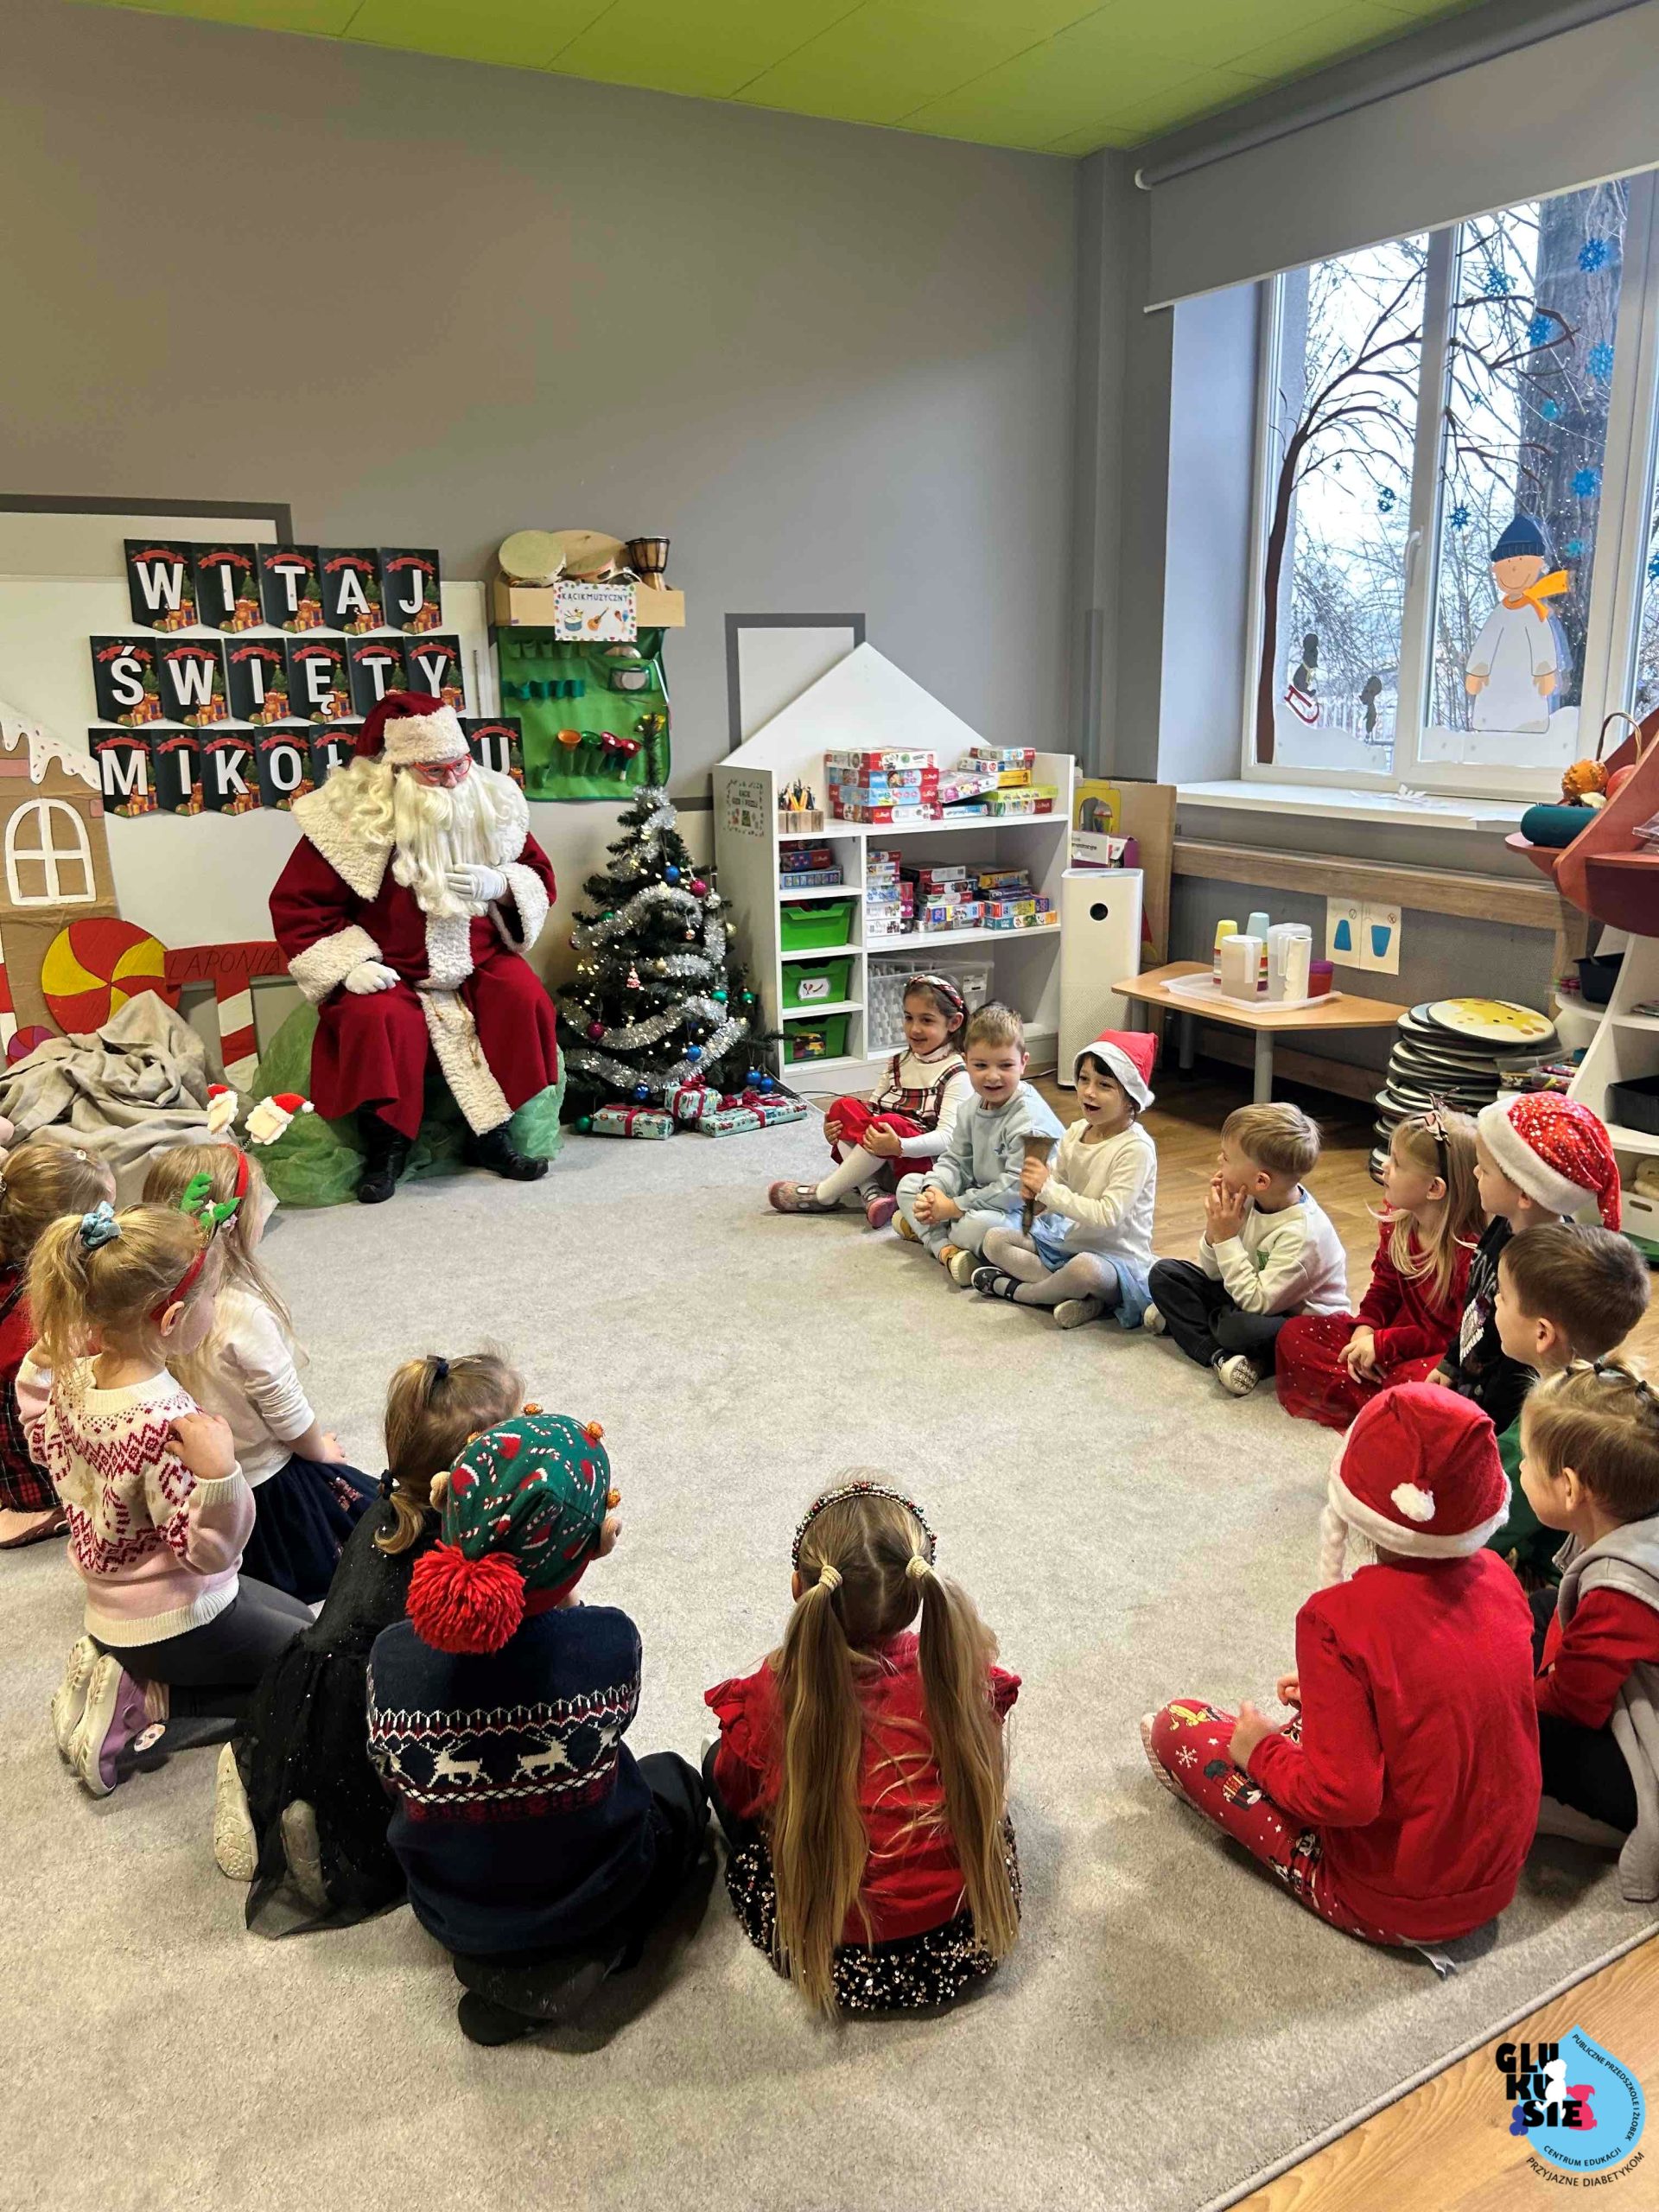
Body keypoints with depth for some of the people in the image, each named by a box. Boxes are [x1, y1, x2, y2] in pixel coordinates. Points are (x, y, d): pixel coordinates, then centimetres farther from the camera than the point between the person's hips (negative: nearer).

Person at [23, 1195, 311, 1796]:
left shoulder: (73, 1377, -10)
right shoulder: (165, 1424, -36)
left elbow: (45, 1442, 13)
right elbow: (209, 1550, -29)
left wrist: (41, 1357, 12)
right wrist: (217, 1475, -44)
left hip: (115, 1607, 9)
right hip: (176, 1626, -9)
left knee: (304, 1623, 26)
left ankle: (124, 1677, 15)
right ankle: (144, 1712, 2)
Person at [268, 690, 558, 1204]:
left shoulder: (492, 802, -3)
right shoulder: (352, 817, -13)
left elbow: (539, 875, 8)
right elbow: (295, 904, -8)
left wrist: (499, 885, -15)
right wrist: (349, 963, -20)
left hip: (477, 961, 3)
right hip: (389, 973, -3)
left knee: (524, 997, -24)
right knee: (378, 1020, -32)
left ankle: (491, 1136, -10)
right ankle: (385, 1148, -10)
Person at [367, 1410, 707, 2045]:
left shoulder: (393, 1656, -27)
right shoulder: (608, 1642, -31)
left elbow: (395, 1780, -7)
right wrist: (557, 1583, -7)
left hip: (452, 1914, 3)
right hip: (593, 1897, -3)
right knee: (673, 1778, 27)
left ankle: (495, 1965, 14)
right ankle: (593, 1957, 8)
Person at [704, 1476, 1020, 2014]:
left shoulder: (770, 1698, -21)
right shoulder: (963, 1672, -17)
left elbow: (738, 1797, -1)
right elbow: (983, 1781, 3)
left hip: (832, 1954, -2)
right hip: (968, 1947, 2)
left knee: (720, 1765, 16)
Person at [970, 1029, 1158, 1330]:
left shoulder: (1136, 1148, -20)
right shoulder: (1075, 1132, 2)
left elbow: (1107, 1215, -27)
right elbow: (1055, 1186, 7)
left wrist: (1049, 1190, -24)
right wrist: (1034, 1193, -17)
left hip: (1117, 1258, -8)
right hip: (1069, 1242, 8)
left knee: (1086, 1267, -41)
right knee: (995, 1240, 1)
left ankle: (1013, 1289, -10)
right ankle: (1078, 1296, -17)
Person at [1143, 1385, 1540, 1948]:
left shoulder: (1338, 1618, -29)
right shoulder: (1498, 1578, -10)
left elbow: (1344, 1798, -27)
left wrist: (1262, 1751, -8)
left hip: (1393, 1906, -6)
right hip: (1501, 1880, 6)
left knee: (1176, 1724, 2)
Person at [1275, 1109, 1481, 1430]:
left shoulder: (1470, 1250, -25)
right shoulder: (1396, 1221, 0)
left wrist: (1382, 1344, -21)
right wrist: (1365, 1328, -11)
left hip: (1440, 1357, -8)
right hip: (1387, 1337, 9)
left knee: (1412, 1380, -42)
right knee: (1294, 1333, -3)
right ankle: (1383, 1402, -15)